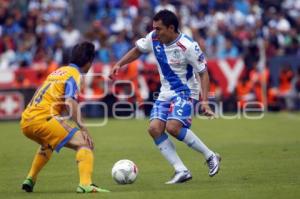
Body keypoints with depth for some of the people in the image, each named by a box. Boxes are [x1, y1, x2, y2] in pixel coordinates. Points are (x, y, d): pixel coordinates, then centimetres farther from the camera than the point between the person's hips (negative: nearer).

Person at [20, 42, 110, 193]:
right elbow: (70, 103, -17)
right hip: (43, 118, -9)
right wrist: (82, 128, -20)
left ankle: (30, 180, 35)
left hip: (25, 121, 9)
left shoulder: (58, 72, 24)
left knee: (47, 144, 39)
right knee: (84, 143, -11)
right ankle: (85, 185, -31)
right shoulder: (74, 74, -1)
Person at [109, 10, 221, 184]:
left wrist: (205, 102, -22)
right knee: (155, 128, -12)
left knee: (173, 127, -26)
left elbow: (203, 73, -15)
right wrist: (119, 64, 3)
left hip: (186, 91, -7)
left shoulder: (188, 46, -22)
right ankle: (181, 171, -7)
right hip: (166, 92, 7)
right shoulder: (154, 38, -6)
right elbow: (138, 50, 15)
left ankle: (210, 157, -7)